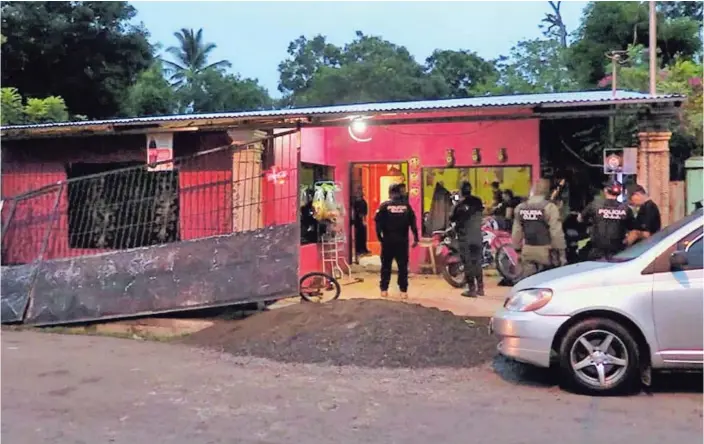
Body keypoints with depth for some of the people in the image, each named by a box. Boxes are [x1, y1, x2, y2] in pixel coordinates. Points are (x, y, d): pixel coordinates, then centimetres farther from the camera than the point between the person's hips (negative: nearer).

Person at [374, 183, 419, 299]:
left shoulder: (384, 206, -3)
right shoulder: (406, 206, 2)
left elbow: (378, 222, -9)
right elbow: (413, 223, 0)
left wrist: (380, 236, -1)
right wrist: (415, 238, 3)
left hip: (388, 241, -1)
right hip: (402, 241, 1)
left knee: (386, 265, 10)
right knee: (403, 266, 6)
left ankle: (384, 289, 10)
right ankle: (403, 291, 3)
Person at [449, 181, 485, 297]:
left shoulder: (460, 205, -14)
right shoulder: (478, 202, 0)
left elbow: (452, 219, -3)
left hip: (465, 237, -5)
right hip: (477, 236, 5)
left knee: (468, 263, 0)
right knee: (477, 262, 13)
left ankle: (472, 289, 0)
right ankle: (480, 288, 17)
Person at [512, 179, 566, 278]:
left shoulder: (520, 207, 5)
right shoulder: (549, 207, -13)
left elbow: (517, 232, 9)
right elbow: (556, 233, -14)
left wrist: (517, 248, 19)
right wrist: (561, 252, -7)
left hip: (527, 250, 5)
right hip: (545, 251, -5)